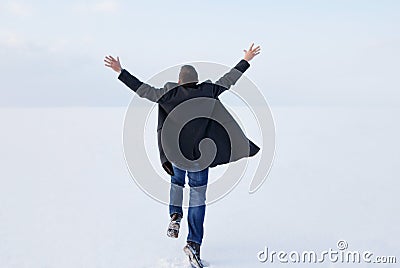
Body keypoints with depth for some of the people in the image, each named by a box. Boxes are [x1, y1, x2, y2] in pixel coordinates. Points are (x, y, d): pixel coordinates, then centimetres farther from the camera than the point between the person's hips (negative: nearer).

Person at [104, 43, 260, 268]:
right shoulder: (207, 91, -3)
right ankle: (194, 243, -4)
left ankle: (175, 216, 13)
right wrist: (246, 60, 20)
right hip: (201, 153, -1)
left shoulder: (170, 94, -6)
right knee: (198, 197, 2)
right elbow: (229, 79, 7)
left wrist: (121, 71, 4)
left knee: (177, 182, 31)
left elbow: (142, 89, -4)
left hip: (177, 152, 1)